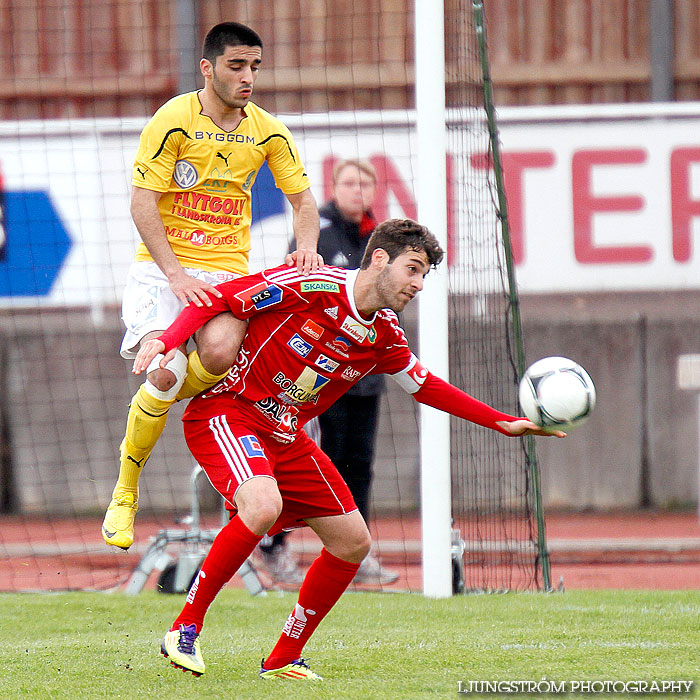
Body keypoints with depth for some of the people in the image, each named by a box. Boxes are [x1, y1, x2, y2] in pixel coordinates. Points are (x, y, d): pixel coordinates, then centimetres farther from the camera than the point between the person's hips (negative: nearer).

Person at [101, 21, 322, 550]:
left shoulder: (268, 132, 4)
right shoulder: (174, 120, -9)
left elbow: (302, 199, 14)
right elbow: (142, 203, -11)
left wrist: (307, 246, -8)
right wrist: (176, 275, -20)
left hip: (228, 268, 2)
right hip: (161, 266, -2)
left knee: (220, 354, -30)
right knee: (165, 373, -23)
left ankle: (166, 397, 6)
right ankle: (125, 489, -1)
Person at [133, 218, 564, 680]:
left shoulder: (384, 334, 3)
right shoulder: (308, 287, -19)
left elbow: (424, 386, 19)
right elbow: (220, 299, -16)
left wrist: (505, 423, 17)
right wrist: (166, 340, -32)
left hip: (286, 435, 8)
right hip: (226, 412, -8)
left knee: (353, 542, 4)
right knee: (263, 507, -35)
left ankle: (283, 660, 19)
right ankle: (185, 629, -21)